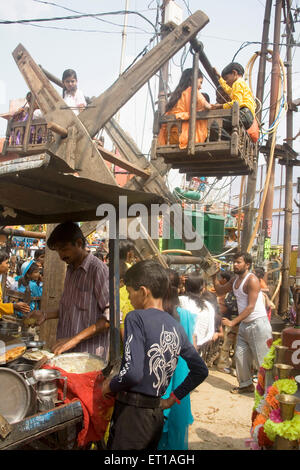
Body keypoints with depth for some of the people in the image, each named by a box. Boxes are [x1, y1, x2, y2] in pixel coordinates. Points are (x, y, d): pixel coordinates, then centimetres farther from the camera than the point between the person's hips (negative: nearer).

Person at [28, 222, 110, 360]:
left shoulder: (98, 269, -15)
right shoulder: (70, 270, 12)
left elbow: (111, 315, -20)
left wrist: (76, 339, -22)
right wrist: (46, 315, 8)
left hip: (89, 354, -7)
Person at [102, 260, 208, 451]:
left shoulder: (136, 318, -14)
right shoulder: (176, 326, 7)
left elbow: (133, 373, -25)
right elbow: (201, 371, 13)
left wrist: (110, 385, -6)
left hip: (132, 413, -7)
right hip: (157, 413, 7)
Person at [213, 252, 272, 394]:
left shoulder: (252, 280, -17)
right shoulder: (235, 280, 10)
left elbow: (250, 307, -21)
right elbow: (220, 290, 20)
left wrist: (233, 322, -24)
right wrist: (214, 276, 5)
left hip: (258, 324, -9)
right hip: (244, 324, 9)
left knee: (261, 360, -4)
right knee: (240, 357, 14)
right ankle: (246, 384, 30)